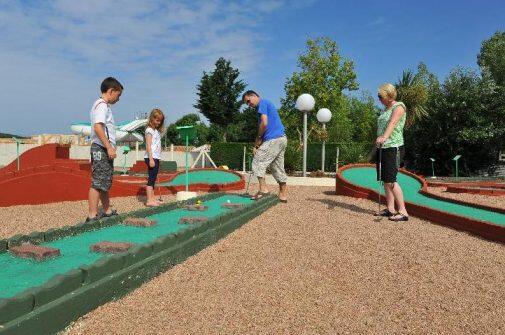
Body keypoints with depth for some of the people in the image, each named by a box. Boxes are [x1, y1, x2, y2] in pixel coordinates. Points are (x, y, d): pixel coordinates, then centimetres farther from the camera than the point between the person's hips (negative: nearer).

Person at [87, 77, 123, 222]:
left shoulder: (102, 105, 21)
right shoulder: (102, 105, -10)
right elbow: (97, 127, -23)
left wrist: (109, 147, 16)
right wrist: (109, 147, -23)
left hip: (103, 150, 11)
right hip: (101, 149, -11)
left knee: (105, 182, 15)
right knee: (98, 183, -9)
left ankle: (107, 211, 24)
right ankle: (92, 216, -7)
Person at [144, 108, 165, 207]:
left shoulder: (157, 130, 19)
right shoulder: (149, 130, -7)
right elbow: (148, 146, -14)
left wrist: (156, 159, 12)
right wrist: (151, 159, -20)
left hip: (156, 157, 9)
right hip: (151, 157, -9)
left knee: (153, 179, 10)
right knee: (151, 179, -10)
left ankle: (152, 199, 15)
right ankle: (149, 201, -10)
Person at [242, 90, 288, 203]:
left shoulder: (262, 103, -3)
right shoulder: (267, 104, 26)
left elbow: (264, 123, -16)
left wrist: (258, 139, -3)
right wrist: (258, 144, 13)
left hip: (273, 140, -10)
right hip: (282, 139, 10)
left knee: (258, 163, -5)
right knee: (278, 168, 11)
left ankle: (263, 189, -11)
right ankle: (282, 195, 13)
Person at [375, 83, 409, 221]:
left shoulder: (399, 106, -8)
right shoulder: (386, 109, 18)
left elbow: (392, 123, -26)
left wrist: (384, 137, -42)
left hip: (393, 148, -8)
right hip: (382, 148, 8)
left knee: (390, 180, -13)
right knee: (385, 180, 7)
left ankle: (403, 212, -9)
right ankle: (390, 209, 13)